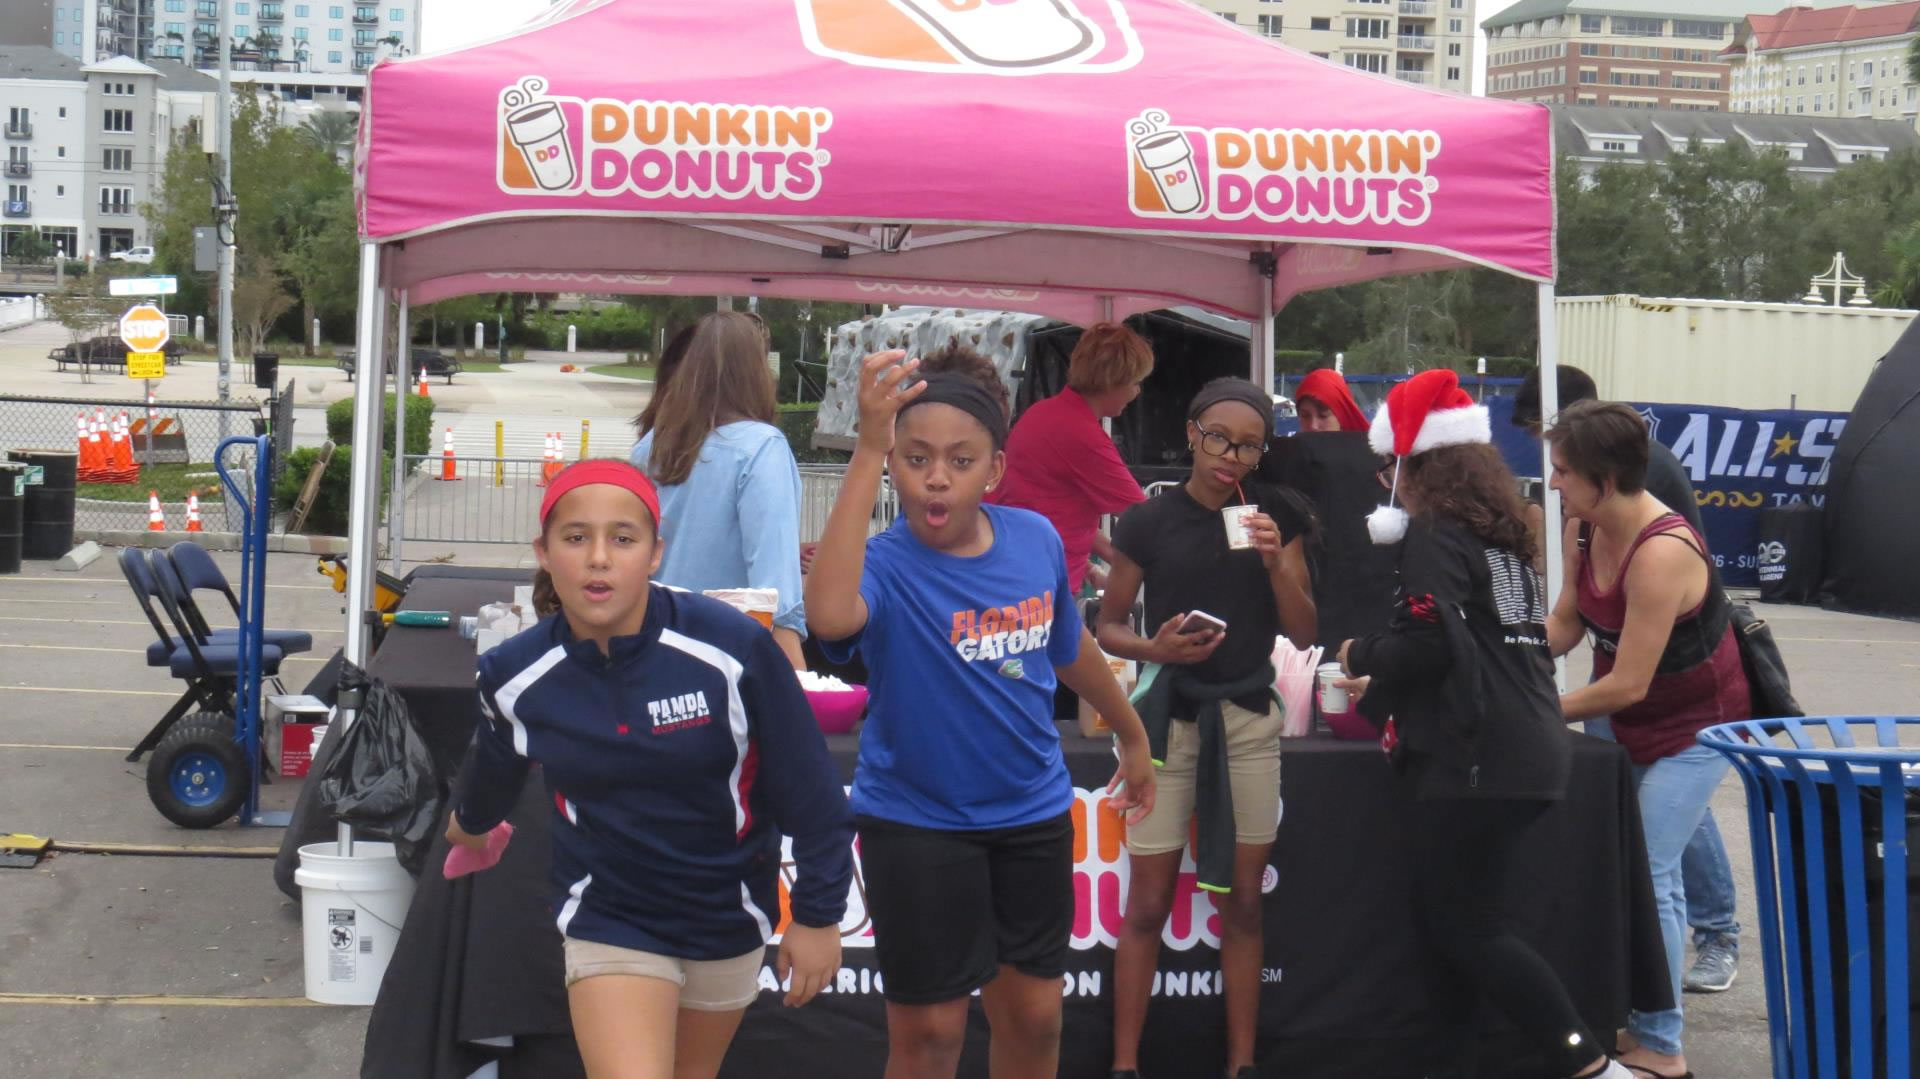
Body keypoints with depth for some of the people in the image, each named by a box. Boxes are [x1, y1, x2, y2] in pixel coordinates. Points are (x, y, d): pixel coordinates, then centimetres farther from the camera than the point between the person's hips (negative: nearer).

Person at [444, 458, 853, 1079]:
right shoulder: (516, 678, -15)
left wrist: (819, 913, -8)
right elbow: (494, 766, 10)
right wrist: (472, 822, 29)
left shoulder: (732, 648, -25)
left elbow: (808, 786, -14)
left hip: (730, 916, 0)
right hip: (610, 918, 0)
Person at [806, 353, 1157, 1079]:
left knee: (1033, 1016, 17)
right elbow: (830, 615, -47)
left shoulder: (1037, 540, -8)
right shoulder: (886, 565, -21)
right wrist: (867, 451, -48)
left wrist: (1132, 734, 25)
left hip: (1034, 811, 4)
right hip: (916, 824, -4)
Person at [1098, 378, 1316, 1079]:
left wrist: (1274, 561, -12)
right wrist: (1155, 648, -16)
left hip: (1249, 721, 2)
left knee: (1242, 904, 8)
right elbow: (1107, 628, 4)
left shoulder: (1276, 519, 4)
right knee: (1148, 903, 0)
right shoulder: (1148, 523, -2)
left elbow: (1303, 635, 3)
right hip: (1169, 718, -2)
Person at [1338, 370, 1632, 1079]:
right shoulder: (1502, 533, 19)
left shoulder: (1436, 534, -8)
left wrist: (1358, 658, -3)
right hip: (1526, 752, 9)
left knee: (1468, 928, -5)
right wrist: (1382, 688, 29)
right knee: (1449, 920, 15)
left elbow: (1426, 643, -21)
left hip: (1476, 761, -9)